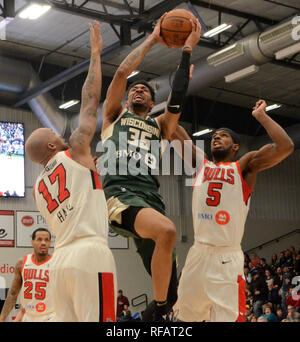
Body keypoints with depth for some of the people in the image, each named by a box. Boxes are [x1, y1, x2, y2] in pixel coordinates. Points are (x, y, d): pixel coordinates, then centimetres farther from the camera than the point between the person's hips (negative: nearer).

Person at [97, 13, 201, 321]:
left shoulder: (159, 126, 31)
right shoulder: (114, 115, 25)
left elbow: (178, 94, 15)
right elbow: (122, 72, 13)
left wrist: (188, 48, 13)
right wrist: (152, 40, 20)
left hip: (151, 196, 5)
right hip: (118, 192, -4)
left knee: (169, 293, -5)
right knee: (166, 231, -34)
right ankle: (157, 309, -19)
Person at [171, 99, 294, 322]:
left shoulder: (245, 166, 4)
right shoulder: (200, 163, 15)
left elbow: (285, 147, -9)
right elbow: (175, 132, 12)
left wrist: (261, 115, -1)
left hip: (227, 259, -4)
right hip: (198, 254, 5)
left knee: (228, 317, -12)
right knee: (188, 316, 11)